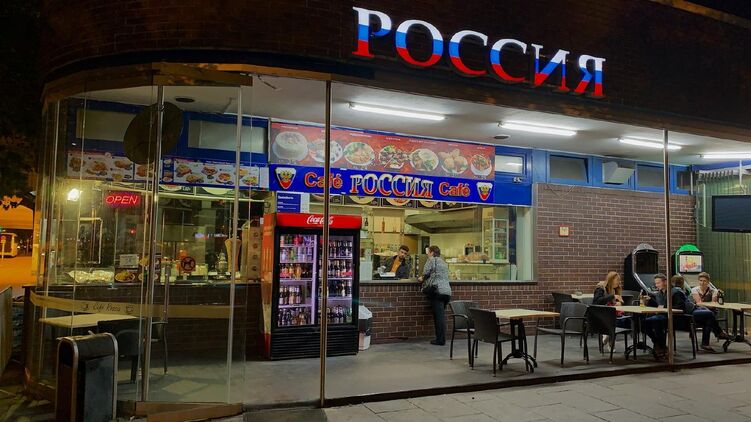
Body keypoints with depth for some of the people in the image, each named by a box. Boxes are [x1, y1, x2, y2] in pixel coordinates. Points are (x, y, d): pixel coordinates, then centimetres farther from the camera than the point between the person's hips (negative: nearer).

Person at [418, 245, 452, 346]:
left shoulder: (431, 260, 2)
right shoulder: (444, 262, 25)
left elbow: (426, 273, -7)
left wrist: (422, 279, 15)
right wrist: (425, 279, 30)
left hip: (437, 290, -8)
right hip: (447, 291, 8)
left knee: (438, 315, -7)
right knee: (441, 315, 11)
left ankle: (440, 340, -6)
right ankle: (441, 338, 12)